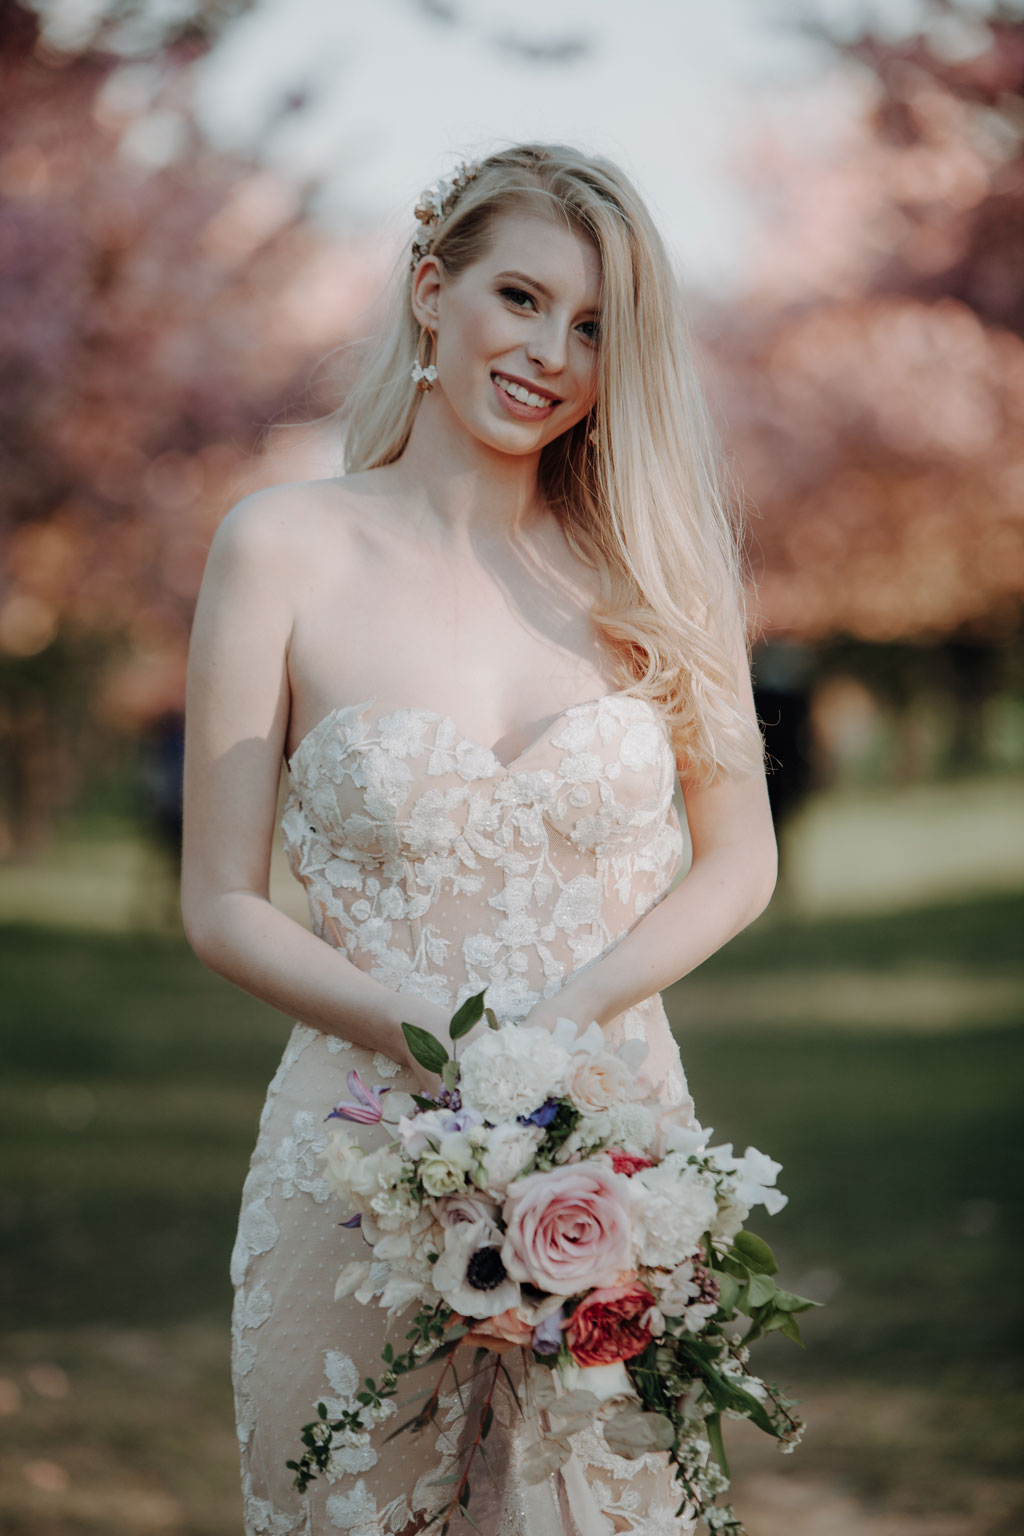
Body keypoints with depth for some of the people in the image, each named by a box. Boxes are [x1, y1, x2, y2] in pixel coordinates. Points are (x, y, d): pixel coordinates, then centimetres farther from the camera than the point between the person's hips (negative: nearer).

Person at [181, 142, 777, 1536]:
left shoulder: (647, 564, 3)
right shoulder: (287, 549, -4)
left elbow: (739, 863, 7)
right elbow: (222, 908, -3)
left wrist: (565, 1016, -11)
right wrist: (431, 1042, -19)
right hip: (364, 1147, -2)